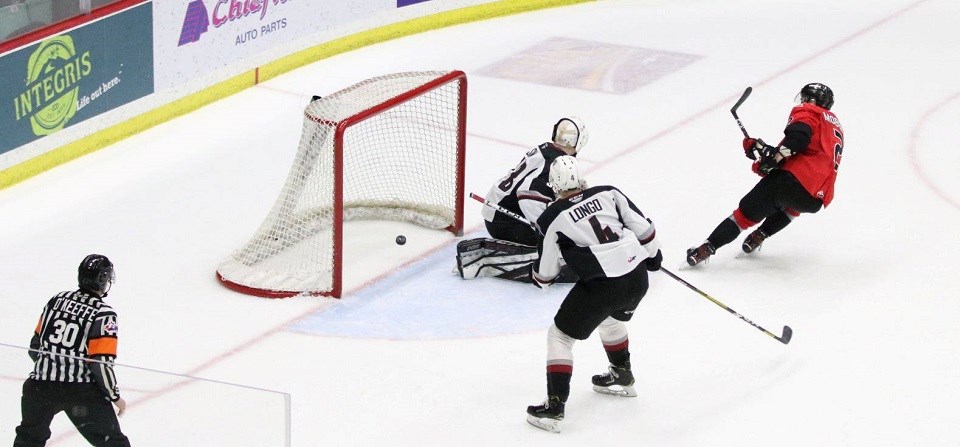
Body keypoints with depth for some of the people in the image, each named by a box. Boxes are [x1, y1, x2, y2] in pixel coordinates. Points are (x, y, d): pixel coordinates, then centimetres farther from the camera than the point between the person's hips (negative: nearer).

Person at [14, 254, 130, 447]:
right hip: (82, 391, -5)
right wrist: (115, 396, -1)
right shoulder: (103, 314, -9)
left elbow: (35, 346, 16)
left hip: (41, 385, 5)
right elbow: (101, 363, -15)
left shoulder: (57, 299, 9)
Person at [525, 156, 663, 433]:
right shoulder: (608, 193, 4)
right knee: (610, 319, 36)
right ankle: (622, 377, 51)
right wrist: (652, 253, 27)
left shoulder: (553, 219, -4)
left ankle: (554, 405, 2)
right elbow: (641, 225, 9)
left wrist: (540, 279, 29)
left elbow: (545, 274, 6)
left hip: (600, 286, -6)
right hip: (637, 279, 6)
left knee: (560, 335, 9)